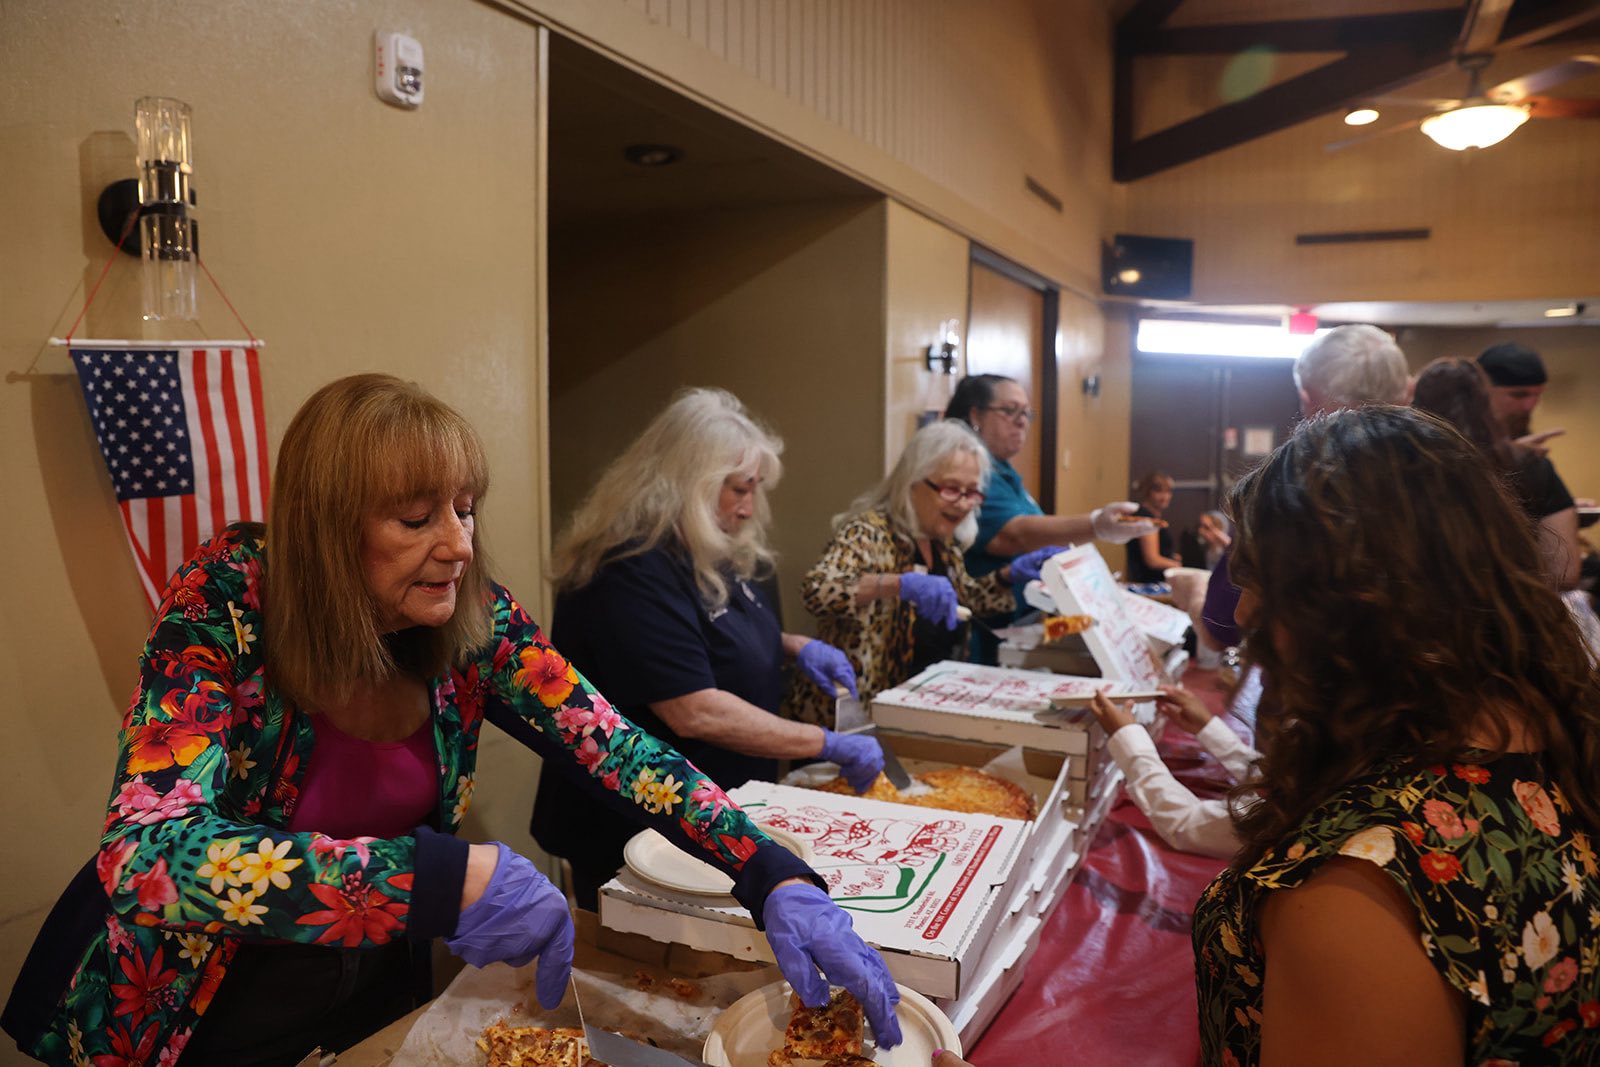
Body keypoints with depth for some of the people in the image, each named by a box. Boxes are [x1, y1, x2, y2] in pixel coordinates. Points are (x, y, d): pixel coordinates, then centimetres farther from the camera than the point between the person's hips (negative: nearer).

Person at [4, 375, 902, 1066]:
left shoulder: (473, 619, -15)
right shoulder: (228, 603, -26)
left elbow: (616, 750, -16)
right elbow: (145, 857, -37)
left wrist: (778, 878, -30)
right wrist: (442, 878, -47)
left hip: (373, 994, 4)